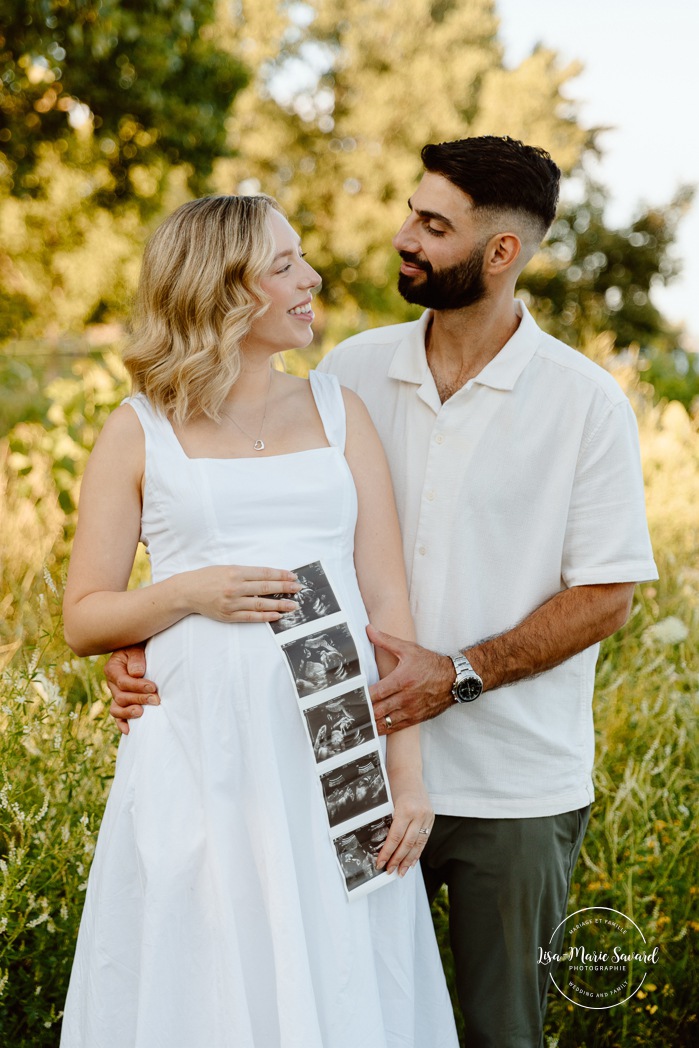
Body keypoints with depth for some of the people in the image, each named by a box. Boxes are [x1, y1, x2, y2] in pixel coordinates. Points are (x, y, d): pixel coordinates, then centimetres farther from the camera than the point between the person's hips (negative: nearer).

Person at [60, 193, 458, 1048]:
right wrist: (190, 593, -12)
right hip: (204, 754, -2)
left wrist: (408, 772, -2)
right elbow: (82, 620, 6)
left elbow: (386, 601, 5)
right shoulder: (140, 434, 5)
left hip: (337, 751, 2)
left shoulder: (338, 412, 10)